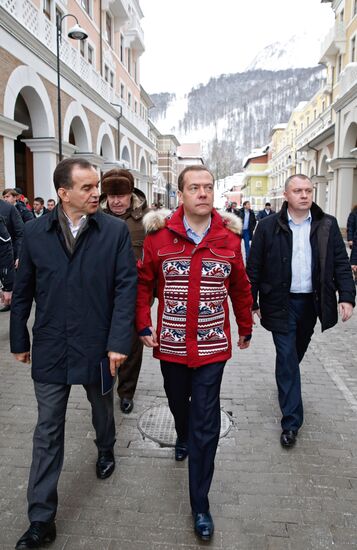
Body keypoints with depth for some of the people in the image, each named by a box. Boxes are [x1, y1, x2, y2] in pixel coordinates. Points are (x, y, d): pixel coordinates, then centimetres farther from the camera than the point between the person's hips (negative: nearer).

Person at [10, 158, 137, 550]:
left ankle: (105, 451, 56)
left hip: (97, 346, -1)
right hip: (50, 348, 1)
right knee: (47, 431, 9)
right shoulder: (35, 233, -3)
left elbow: (125, 288, -10)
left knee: (102, 407, 23)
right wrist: (19, 341, 8)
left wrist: (119, 342, -15)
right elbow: (23, 292, 4)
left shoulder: (115, 231, -8)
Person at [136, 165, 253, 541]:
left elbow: (240, 289, 6)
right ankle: (182, 436, 60)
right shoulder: (159, 236, -7)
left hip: (212, 347, -1)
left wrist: (245, 328, 14)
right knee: (178, 402, 24)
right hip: (171, 343, 1)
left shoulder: (229, 238, -4)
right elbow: (143, 282, 3)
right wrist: (144, 326, -3)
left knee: (206, 426, 3)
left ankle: (200, 504, 19)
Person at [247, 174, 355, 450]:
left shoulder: (328, 225, 1)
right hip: (281, 303, -3)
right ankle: (291, 422, 7)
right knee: (287, 357, -2)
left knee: (298, 352, 19)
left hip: (312, 302, 3)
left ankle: (287, 386, 49)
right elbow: (254, 267, -3)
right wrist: (252, 303, -4)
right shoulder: (269, 226, -6)